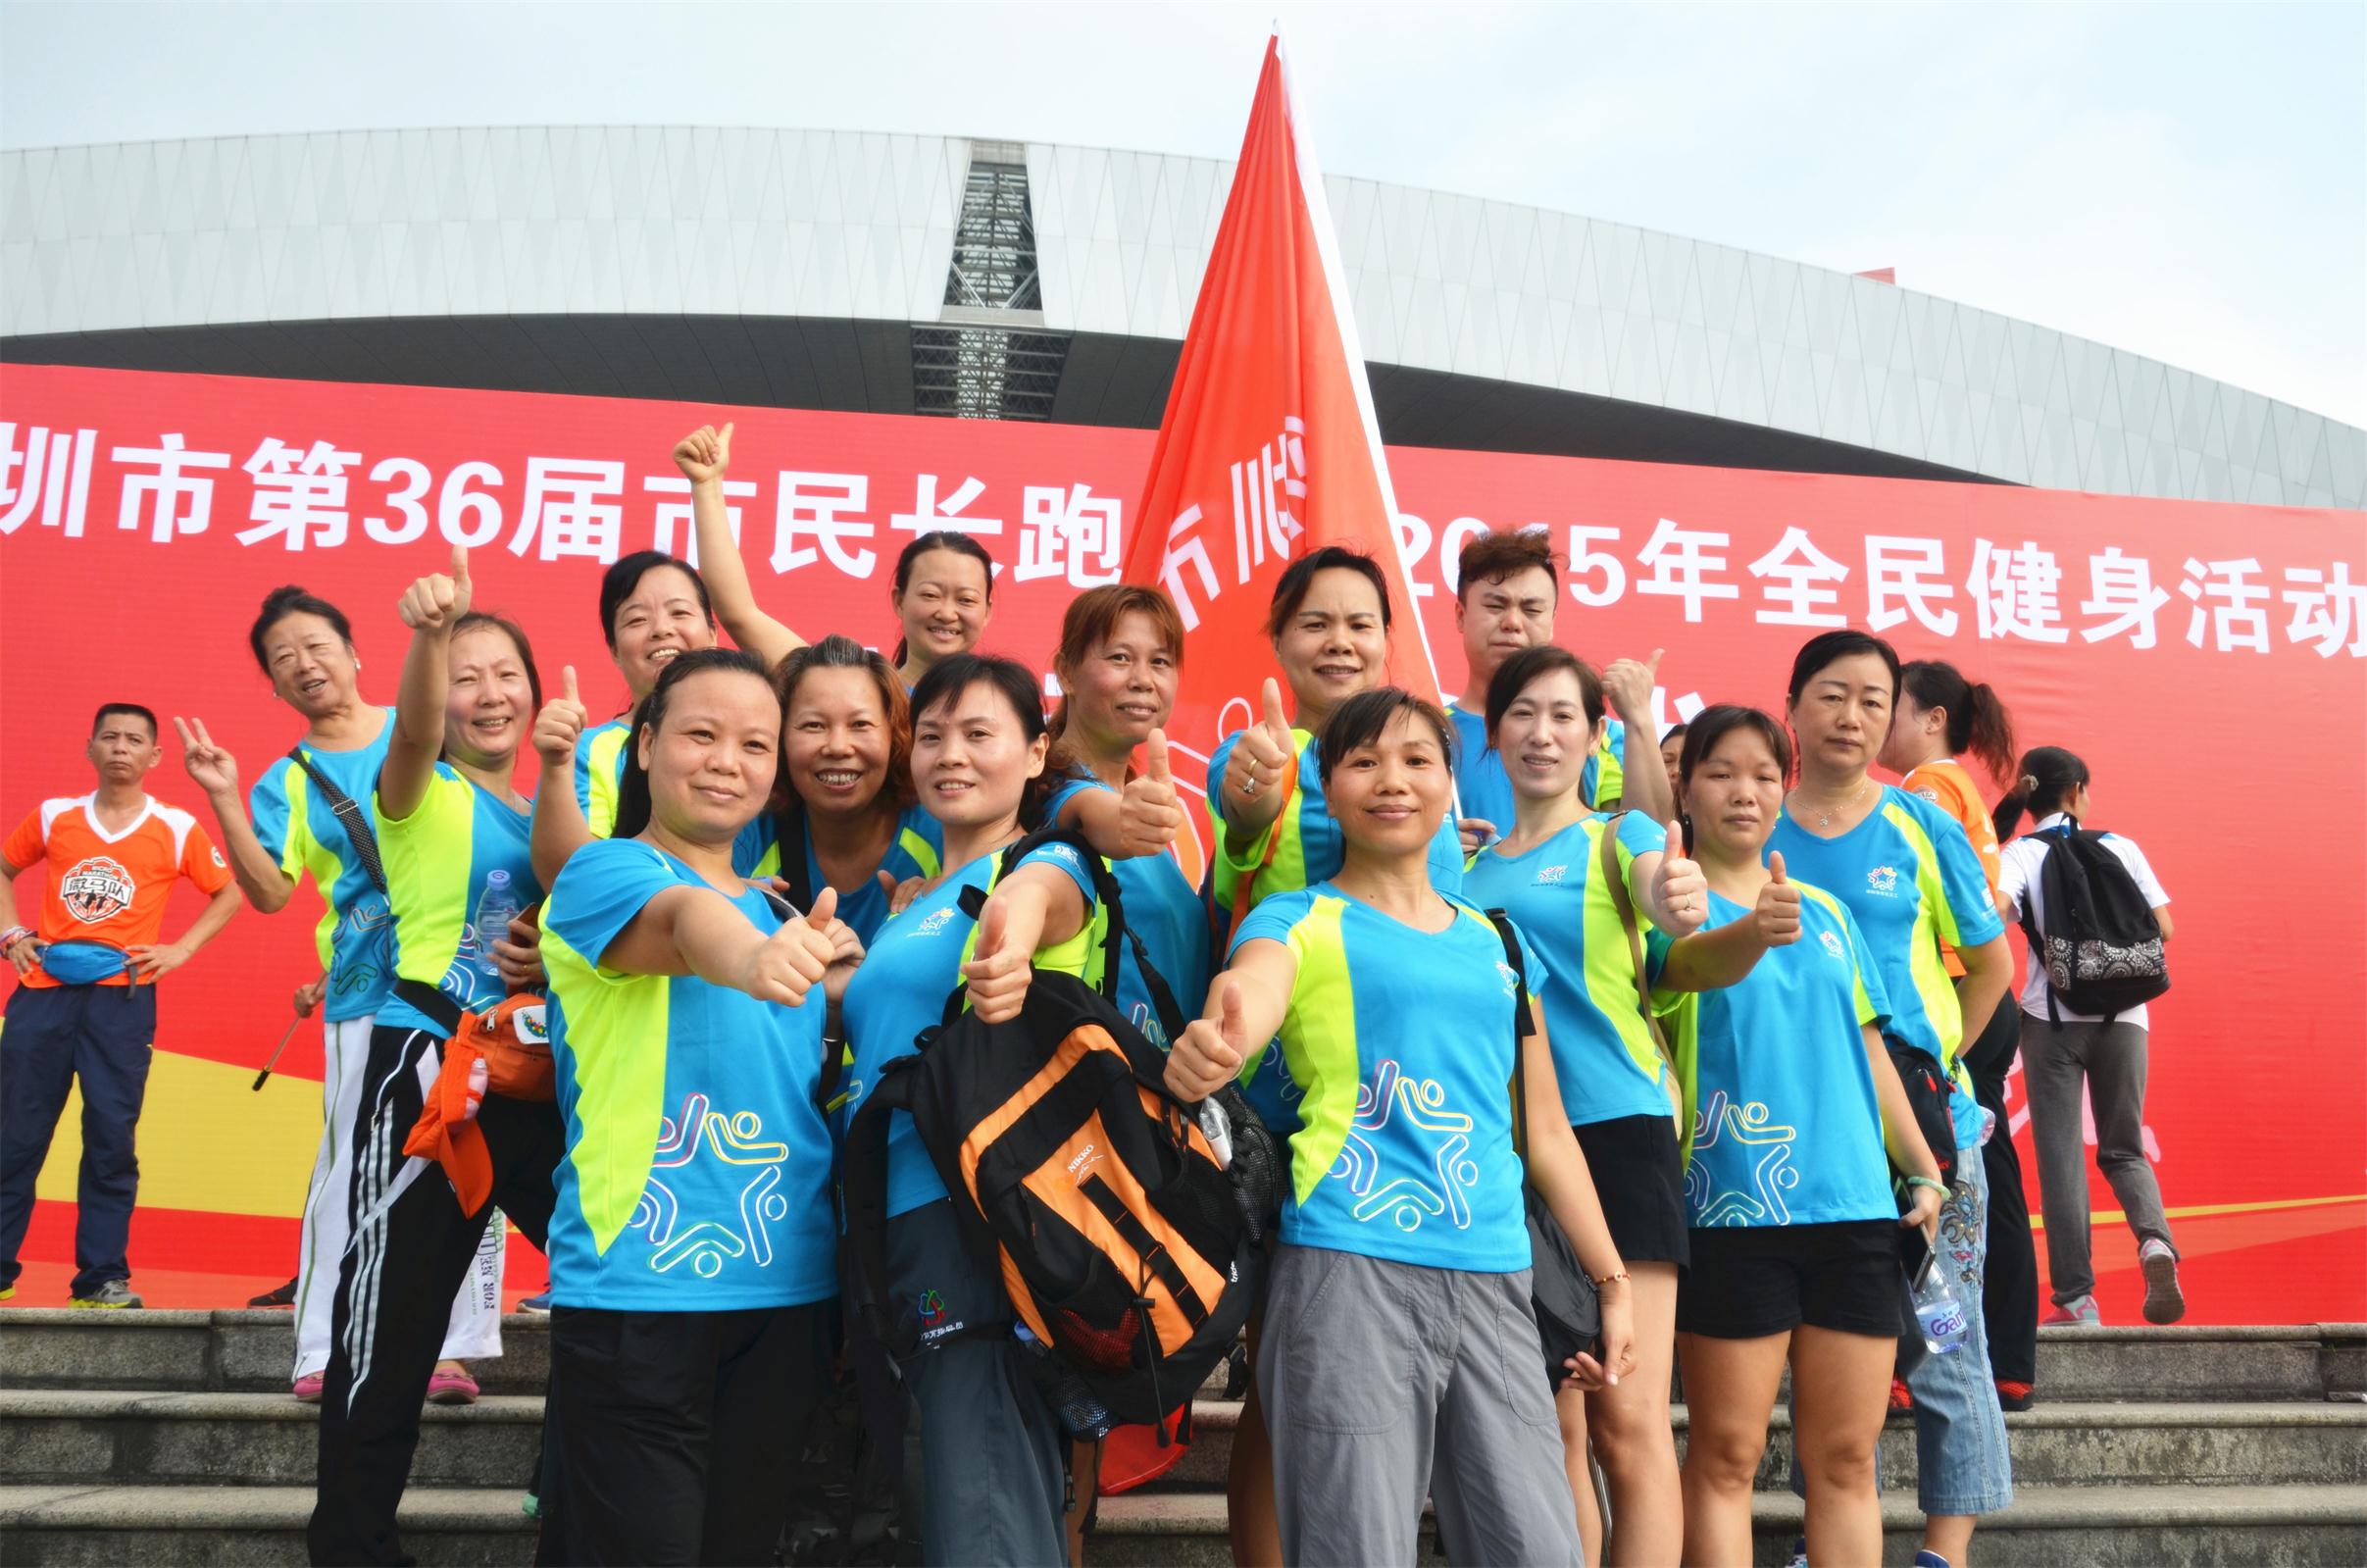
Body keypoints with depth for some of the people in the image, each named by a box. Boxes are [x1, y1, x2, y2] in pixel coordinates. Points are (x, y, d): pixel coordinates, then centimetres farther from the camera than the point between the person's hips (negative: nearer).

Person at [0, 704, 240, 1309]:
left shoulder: (176, 828, 2)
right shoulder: (53, 815, 8)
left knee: (112, 1138, -1)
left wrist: (181, 949, -1)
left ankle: (102, 1276, 5)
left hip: (121, 999, -2)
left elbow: (229, 893, 10)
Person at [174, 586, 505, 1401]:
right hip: (366, 997, 0)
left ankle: (451, 1345, 7)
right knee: (352, 1166, -1)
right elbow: (269, 892, -3)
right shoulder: (286, 783, 8)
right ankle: (323, 1352, 7)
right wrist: (224, 800, -11)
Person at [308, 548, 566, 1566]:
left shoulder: (546, 806, 16)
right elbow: (414, 730, -24)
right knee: (392, 1304, -2)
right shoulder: (422, 792, -1)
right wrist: (428, 630, -44)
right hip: (429, 1066, -5)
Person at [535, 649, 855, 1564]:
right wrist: (749, 960, -51)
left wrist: (840, 992, 4)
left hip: (787, 1288, 6)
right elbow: (684, 921, -30)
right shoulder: (604, 871, -6)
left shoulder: (777, 911, 15)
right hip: (639, 1287, -6)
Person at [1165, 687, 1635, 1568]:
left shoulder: (1495, 943, 17)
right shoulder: (1299, 922, 2)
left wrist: (1612, 1281, 18)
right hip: (1349, 1272, -4)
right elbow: (1247, 999, -22)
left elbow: (1546, 1134, 21)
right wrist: (1211, 1048, -45)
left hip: (1495, 1282, 5)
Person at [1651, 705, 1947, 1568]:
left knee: (1845, 1457, 7)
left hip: (1853, 1204, 5)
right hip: (1735, 1207, -5)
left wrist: (1924, 1168, 14)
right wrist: (1753, 931, -46)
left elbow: (1868, 1048, 19)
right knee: (1726, 1455, -1)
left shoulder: (1825, 909, 15)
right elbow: (1687, 962, -26)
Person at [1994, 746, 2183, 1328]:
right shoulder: (2120, 848, 6)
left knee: (2060, 1154, 5)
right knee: (2123, 1148, 16)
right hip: (2123, 1015, 2)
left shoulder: (2022, 853, -1)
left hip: (2052, 1017, -2)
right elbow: (2162, 929, 2)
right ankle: (2155, 1239, -12)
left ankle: (2075, 1297, 3)